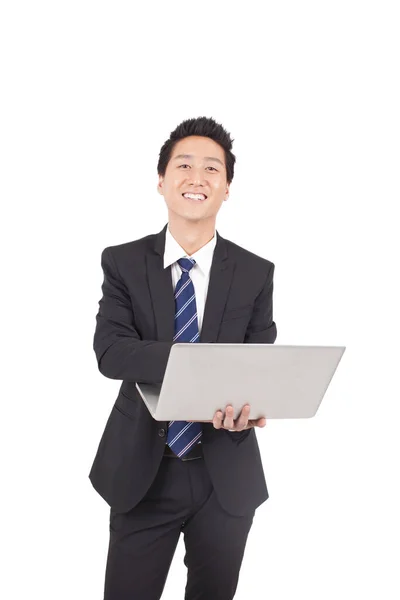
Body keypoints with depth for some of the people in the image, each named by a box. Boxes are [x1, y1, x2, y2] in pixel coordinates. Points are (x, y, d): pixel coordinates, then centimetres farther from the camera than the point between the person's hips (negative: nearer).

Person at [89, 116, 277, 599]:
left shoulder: (256, 273, -1)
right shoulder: (122, 262, -3)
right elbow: (110, 352, -15)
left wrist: (247, 405, -28)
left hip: (226, 476, 1)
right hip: (141, 472, -1)